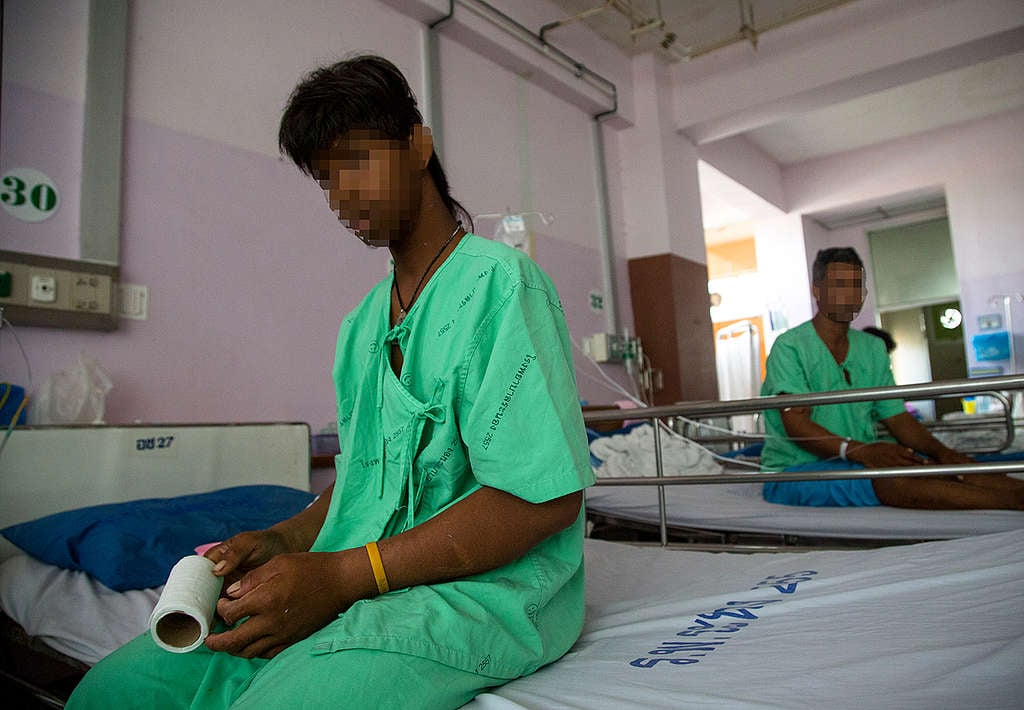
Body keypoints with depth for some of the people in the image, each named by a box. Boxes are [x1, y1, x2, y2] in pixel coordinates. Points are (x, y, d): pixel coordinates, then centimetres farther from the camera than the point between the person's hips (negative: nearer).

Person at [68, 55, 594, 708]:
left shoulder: (498, 281, -11)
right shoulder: (361, 325, 16)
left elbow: (545, 496, -19)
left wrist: (342, 574, -18)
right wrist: (285, 541, -1)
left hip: (479, 591, -7)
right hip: (350, 587, 7)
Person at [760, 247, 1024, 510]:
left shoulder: (873, 348, 13)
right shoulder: (789, 347, -9)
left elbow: (896, 417, 11)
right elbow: (795, 424, -19)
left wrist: (940, 451, -8)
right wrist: (857, 450, -33)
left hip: (859, 461, 7)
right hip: (794, 470, -7)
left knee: (943, 467, -18)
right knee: (886, 478, -33)